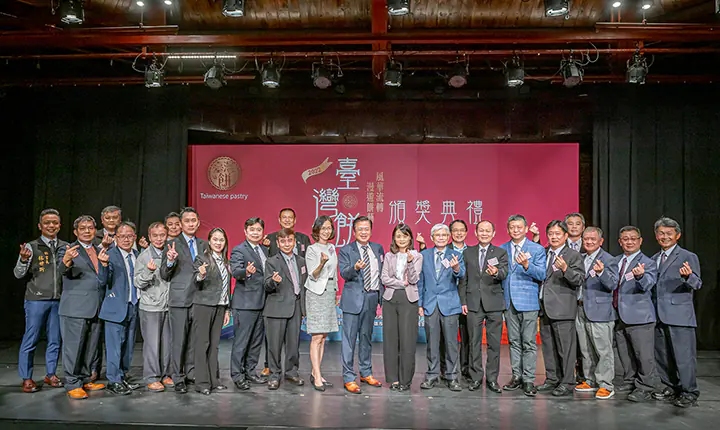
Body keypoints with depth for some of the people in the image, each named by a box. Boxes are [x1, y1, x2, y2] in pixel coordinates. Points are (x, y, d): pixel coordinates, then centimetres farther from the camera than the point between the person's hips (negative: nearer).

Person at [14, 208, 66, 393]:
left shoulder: (66, 247, 9)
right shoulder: (32, 247, 0)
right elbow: (19, 274, -3)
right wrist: (24, 260, -22)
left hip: (59, 300, 3)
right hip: (36, 300, -3)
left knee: (55, 340, 9)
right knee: (31, 340, 2)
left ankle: (51, 374, 22)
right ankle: (27, 378, 12)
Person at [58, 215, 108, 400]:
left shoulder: (99, 251, 16)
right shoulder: (68, 250, -2)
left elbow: (102, 280, 10)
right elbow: (64, 270, -23)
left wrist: (104, 263, -8)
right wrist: (66, 261, -46)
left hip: (95, 308, 6)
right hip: (75, 307, -6)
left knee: (90, 346, 13)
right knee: (73, 346, -3)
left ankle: (84, 380, 24)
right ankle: (72, 384, 6)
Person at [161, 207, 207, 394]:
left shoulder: (204, 245, 13)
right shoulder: (173, 245, -1)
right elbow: (164, 276, -3)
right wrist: (170, 261, -21)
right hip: (180, 300, -4)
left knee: (194, 339, 11)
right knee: (179, 341, 0)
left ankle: (192, 372, 23)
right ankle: (178, 378, 10)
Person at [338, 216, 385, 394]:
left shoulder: (378, 249, 10)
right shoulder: (346, 250, -3)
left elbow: (381, 273, 16)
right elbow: (344, 273, -15)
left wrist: (382, 297, 12)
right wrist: (355, 268, -35)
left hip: (372, 298, 5)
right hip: (353, 299, -4)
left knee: (366, 337, 16)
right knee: (349, 339, -3)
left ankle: (366, 373, 28)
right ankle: (348, 378, 4)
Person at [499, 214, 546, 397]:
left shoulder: (537, 249, 0)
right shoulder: (502, 249, 12)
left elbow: (542, 275, -10)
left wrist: (526, 265, -26)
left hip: (528, 301, -4)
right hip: (509, 301, 4)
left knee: (529, 343, -2)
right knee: (514, 341, 11)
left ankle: (528, 380, 5)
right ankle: (516, 376, 20)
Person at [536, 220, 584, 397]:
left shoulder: (573, 255, -4)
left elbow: (579, 279, -14)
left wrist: (565, 269, -30)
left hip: (562, 308, -6)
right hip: (545, 307, 6)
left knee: (565, 346, -2)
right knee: (548, 346, 13)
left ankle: (567, 383, 7)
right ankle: (552, 379, 25)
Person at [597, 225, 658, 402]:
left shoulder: (648, 263, -6)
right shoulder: (614, 262, 11)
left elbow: (647, 284, -23)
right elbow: (611, 284, -1)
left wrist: (640, 276, -45)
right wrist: (601, 272, -19)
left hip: (640, 316, -6)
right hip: (619, 315, 6)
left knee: (643, 354, -1)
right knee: (624, 353, 17)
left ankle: (644, 389, 11)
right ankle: (630, 381, 33)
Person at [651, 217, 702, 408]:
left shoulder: (688, 257, -1)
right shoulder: (653, 259, 17)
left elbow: (697, 285, -9)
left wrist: (688, 276, -30)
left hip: (679, 315, -6)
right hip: (658, 315, 6)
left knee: (683, 355, -5)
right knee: (662, 355, 12)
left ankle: (689, 393, 8)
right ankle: (671, 388, 26)